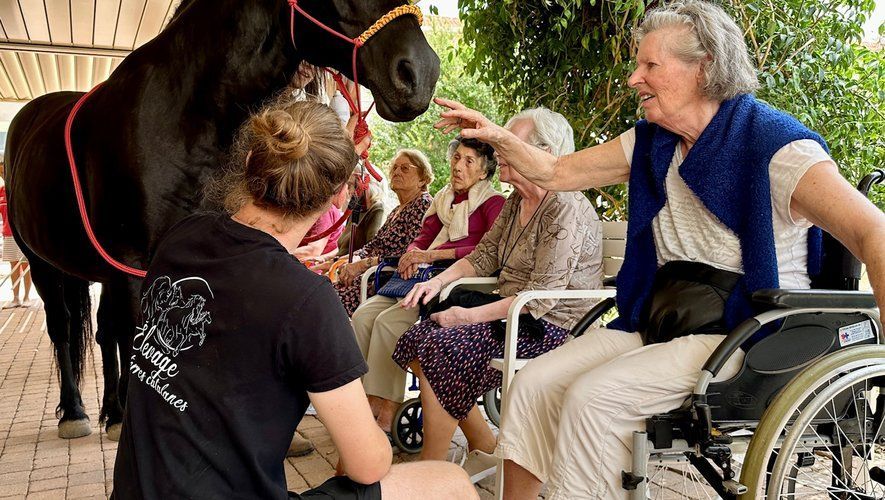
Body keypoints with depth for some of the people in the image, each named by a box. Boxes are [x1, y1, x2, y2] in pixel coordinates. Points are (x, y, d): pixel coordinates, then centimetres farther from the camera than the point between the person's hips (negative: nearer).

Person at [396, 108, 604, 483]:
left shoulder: (567, 210, -17)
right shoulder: (515, 202, 13)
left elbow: (541, 298, -23)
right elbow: (484, 256, 16)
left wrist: (468, 316, -20)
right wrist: (439, 280, -1)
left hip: (551, 328, -9)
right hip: (512, 314, 10)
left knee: (439, 350, -22)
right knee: (416, 340, -4)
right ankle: (484, 448, 7)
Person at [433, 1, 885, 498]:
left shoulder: (773, 144, -12)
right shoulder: (648, 143, 9)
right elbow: (556, 172, 15)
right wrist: (498, 136, -1)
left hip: (746, 332, -6)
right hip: (657, 324, 7)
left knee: (595, 395, -26)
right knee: (533, 382, -10)